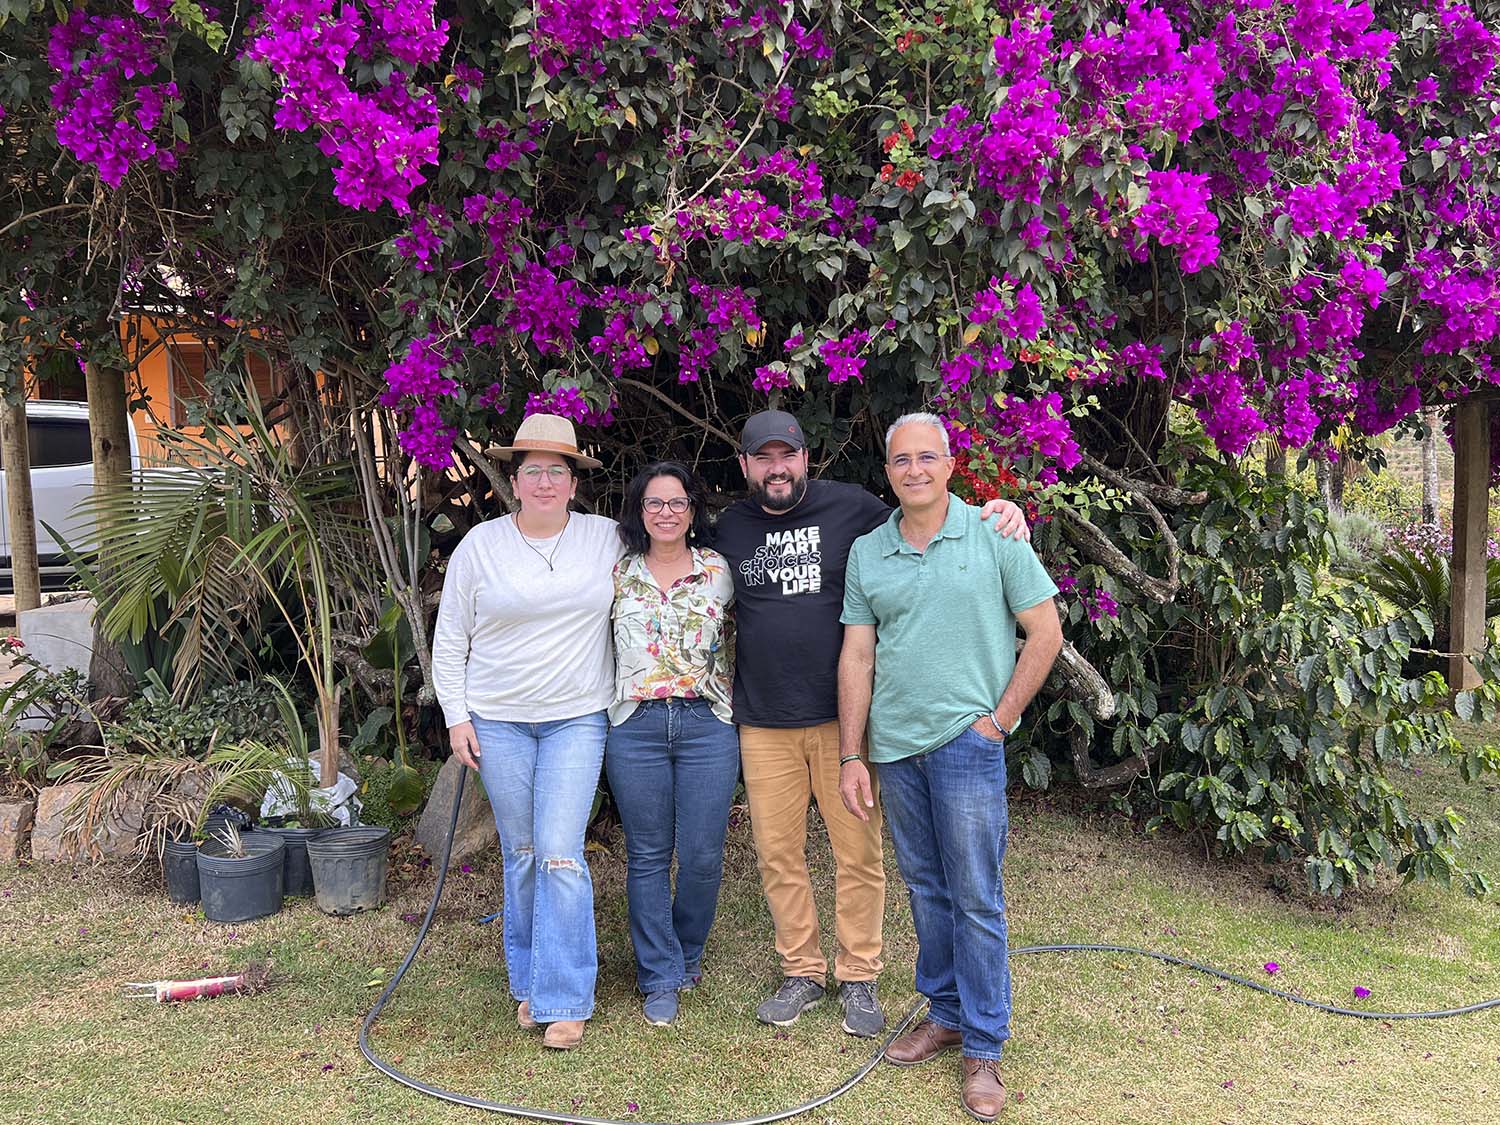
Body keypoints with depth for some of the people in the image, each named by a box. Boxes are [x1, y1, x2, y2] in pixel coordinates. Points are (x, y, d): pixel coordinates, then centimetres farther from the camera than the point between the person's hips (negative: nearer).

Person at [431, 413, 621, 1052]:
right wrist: (456, 718, 1)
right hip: (497, 721, 1)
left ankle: (563, 1000, 2)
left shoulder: (607, 539, 0)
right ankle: (528, 982, 25)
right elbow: (449, 639, 5)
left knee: (560, 854, -8)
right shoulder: (481, 545, -1)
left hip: (577, 719, -1)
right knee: (520, 854, 9)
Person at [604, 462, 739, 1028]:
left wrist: (734, 707, 11)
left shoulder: (719, 571, 5)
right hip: (635, 727, 0)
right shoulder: (617, 572, 5)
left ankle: (686, 952, 29)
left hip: (707, 725, 0)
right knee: (648, 856, 6)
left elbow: (736, 643, 15)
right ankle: (660, 977, 19)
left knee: (702, 855, 2)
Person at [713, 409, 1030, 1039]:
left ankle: (858, 979, 22)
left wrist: (996, 515, -10)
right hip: (763, 722, 2)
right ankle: (802, 973, 26)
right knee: (777, 852, 8)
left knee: (859, 852, 5)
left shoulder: (850, 508, -1)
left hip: (842, 716, -2)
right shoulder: (731, 527, 8)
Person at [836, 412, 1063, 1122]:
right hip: (893, 744, 4)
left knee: (974, 897, 1)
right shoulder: (866, 552, 7)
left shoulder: (993, 535, -3)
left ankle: (983, 1047, 13)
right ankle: (944, 1014, 31)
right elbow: (857, 656, 6)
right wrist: (850, 757, 2)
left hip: (965, 741, -4)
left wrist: (1001, 718, -5)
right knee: (924, 887, 15)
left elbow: (1045, 632, -1)